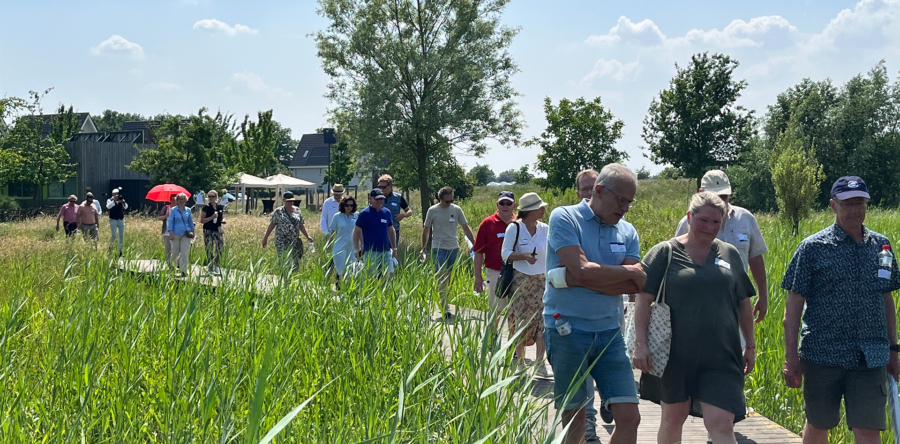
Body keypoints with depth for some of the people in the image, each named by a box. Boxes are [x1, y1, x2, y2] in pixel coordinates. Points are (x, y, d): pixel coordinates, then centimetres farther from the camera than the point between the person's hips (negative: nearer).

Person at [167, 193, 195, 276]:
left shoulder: (188, 210, 9)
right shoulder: (173, 210, 1)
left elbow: (191, 222, 17)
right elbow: (170, 222, -1)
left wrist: (192, 231, 13)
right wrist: (171, 233, -10)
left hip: (186, 234, 2)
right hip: (176, 234, -2)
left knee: (185, 253, -6)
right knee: (175, 252, 6)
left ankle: (184, 270, -4)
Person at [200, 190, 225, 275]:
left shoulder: (220, 207, 10)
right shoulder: (206, 208, -3)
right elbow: (201, 220, -7)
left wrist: (223, 220, 0)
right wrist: (211, 217, -18)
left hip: (218, 230, 4)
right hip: (208, 231, -4)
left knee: (220, 248, 1)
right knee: (210, 250, -3)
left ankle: (216, 265, 20)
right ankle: (211, 269, 3)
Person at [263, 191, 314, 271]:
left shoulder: (297, 210, 10)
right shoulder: (278, 211, 0)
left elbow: (301, 225, 14)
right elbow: (272, 225, 3)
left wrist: (307, 236, 6)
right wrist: (265, 237, 2)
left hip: (295, 242, 4)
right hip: (282, 242, -3)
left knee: (295, 263, 3)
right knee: (284, 262, -10)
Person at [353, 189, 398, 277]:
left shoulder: (387, 212, 10)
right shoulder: (365, 213, -4)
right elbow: (356, 232, -1)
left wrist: (394, 249, 18)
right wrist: (357, 250, -5)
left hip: (386, 251, 4)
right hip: (370, 252, -4)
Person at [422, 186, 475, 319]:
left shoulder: (456, 209, 4)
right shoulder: (432, 211, -1)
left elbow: (466, 228, 9)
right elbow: (426, 231, 8)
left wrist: (474, 244, 4)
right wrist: (423, 248, 8)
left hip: (454, 248, 3)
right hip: (439, 248, -3)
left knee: (449, 278, 7)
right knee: (441, 278, -12)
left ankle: (444, 302, 18)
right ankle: (445, 308, -16)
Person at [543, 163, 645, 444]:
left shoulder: (628, 232, 8)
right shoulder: (564, 218, -6)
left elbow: (635, 287, -6)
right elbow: (583, 270, -19)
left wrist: (573, 280, -15)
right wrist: (631, 271, -6)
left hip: (609, 333, 4)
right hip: (566, 329, -4)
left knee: (629, 418, -2)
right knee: (574, 420, 4)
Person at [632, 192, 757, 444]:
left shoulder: (730, 255, 9)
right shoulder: (665, 253, -1)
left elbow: (743, 304, 16)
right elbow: (643, 300, -5)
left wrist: (750, 345, 17)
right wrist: (640, 343, -13)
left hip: (721, 357, 1)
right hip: (676, 354, -1)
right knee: (672, 418, 12)